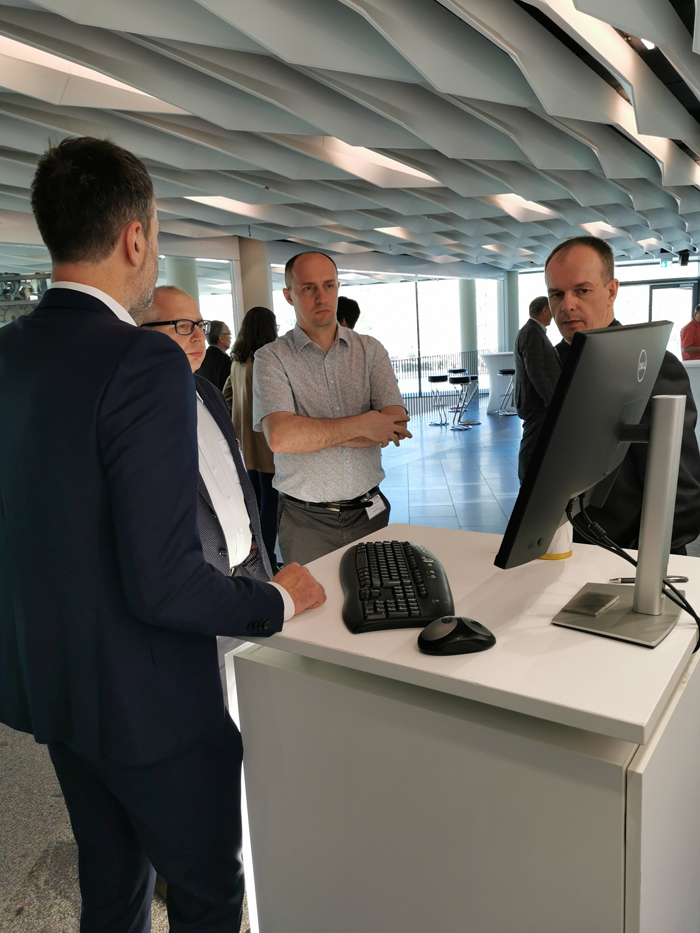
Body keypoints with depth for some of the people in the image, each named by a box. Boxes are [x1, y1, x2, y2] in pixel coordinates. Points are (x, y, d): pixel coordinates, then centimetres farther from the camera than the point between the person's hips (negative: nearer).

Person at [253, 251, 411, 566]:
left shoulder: (370, 350, 4)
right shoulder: (272, 358, -5)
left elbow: (396, 428, -9)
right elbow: (280, 437, -20)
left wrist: (312, 433, -14)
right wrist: (360, 425, -16)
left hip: (369, 513, 3)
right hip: (306, 521, -2)